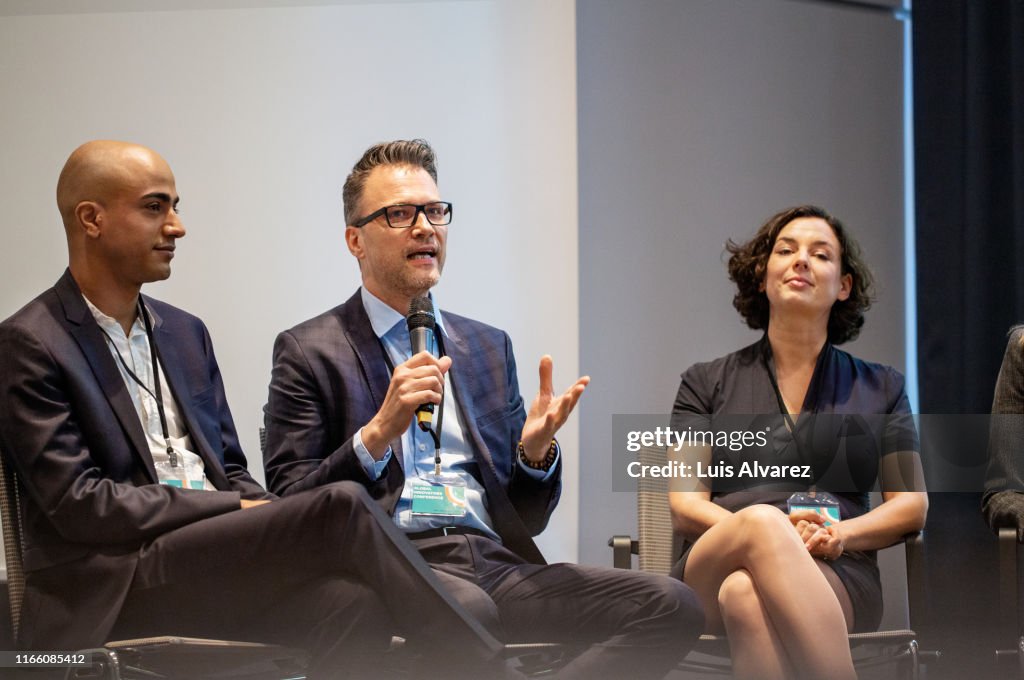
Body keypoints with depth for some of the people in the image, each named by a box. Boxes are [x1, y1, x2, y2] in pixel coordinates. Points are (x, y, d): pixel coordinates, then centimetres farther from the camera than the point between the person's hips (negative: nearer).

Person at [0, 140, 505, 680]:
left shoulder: (185, 333, 20)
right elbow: (77, 503, -11)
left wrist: (268, 515, -4)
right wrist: (237, 509, -13)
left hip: (216, 561, 7)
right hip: (112, 589, -6)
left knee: (351, 601, -29)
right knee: (342, 505, -26)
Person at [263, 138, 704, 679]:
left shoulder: (488, 348, 22)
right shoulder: (309, 351, 8)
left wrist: (536, 450, -1)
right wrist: (378, 432, -15)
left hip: (496, 561, 5)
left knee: (672, 606, -19)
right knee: (467, 608, -41)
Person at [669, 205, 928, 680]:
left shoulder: (880, 388, 23)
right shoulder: (707, 383, 20)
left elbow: (912, 505, 15)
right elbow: (684, 507, 9)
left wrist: (840, 534, -7)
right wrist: (764, 530, -13)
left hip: (838, 577, 0)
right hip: (711, 570, 0)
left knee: (746, 594, -39)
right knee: (763, 521, -39)